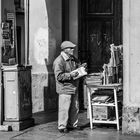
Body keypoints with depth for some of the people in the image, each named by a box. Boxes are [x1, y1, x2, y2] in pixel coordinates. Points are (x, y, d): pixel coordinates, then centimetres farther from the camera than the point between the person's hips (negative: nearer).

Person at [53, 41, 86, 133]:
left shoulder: (73, 59, 11)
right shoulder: (59, 61, -15)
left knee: (75, 107, 14)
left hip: (74, 87, 8)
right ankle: (62, 126, 5)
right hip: (65, 88, -8)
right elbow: (59, 76, -20)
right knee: (64, 108, -4)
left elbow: (78, 65, 28)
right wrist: (70, 75, -26)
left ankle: (73, 124, 27)